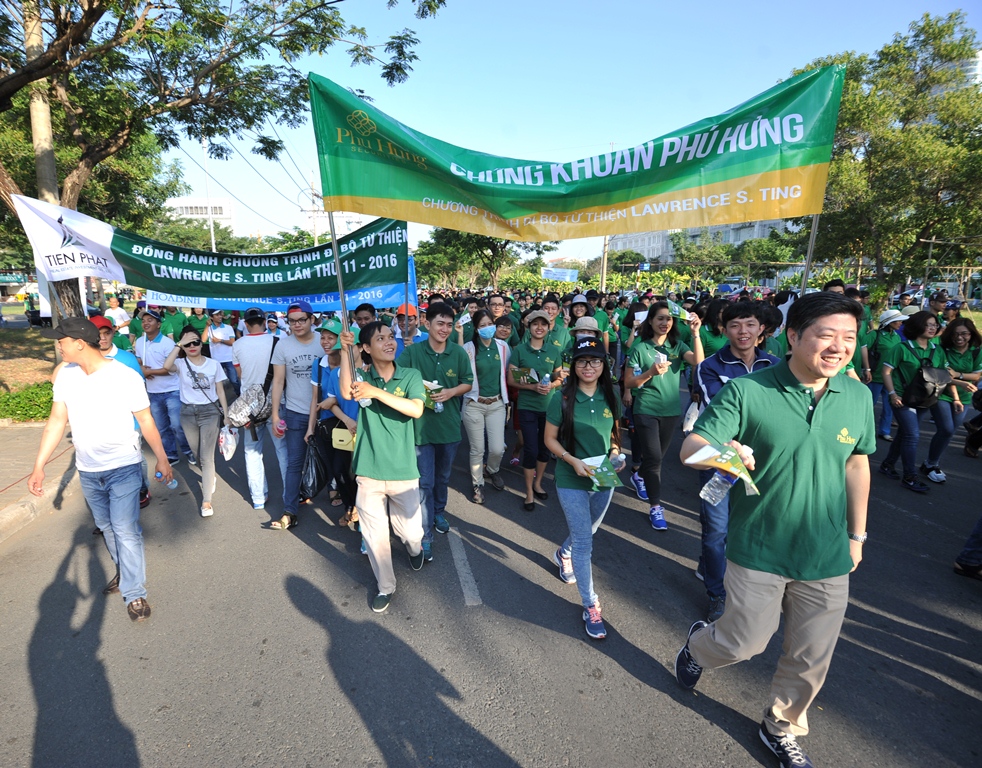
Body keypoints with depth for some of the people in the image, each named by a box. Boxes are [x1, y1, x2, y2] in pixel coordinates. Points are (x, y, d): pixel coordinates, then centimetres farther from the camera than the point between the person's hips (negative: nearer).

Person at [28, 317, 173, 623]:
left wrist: (162, 459, -5)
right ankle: (125, 572, 39)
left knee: (126, 530, -5)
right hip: (87, 470, 5)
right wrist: (39, 467, -1)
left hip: (123, 467, -5)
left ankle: (134, 593, 8)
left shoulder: (126, 377, -18)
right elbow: (56, 422, 2)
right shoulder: (66, 375, -3)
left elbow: (145, 421, -9)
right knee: (106, 527, 19)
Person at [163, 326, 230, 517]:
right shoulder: (180, 364, -4)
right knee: (198, 455, 17)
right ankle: (211, 477, 47)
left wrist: (226, 415, 0)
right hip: (188, 412, 2)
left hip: (210, 411, -2)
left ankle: (206, 500, 0)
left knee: (206, 457, -5)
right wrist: (178, 344, -25)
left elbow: (220, 391, 2)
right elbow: (166, 366, -30)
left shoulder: (213, 364, -2)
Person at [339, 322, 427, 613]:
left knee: (410, 531, 10)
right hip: (369, 471, 1)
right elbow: (346, 393, -22)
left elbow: (416, 409, -19)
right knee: (375, 534, 9)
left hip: (403, 471, -1)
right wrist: (345, 352, -30)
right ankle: (385, 586, 32)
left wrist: (376, 392, -25)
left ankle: (414, 548, 47)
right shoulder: (362, 376, 1)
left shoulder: (411, 376, -2)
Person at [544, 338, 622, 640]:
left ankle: (562, 554, 56)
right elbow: (550, 439, -7)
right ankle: (590, 605, 11)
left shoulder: (610, 398, -1)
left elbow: (614, 434, 12)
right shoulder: (562, 399, -12)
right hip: (571, 480, -4)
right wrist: (572, 460, -21)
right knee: (583, 541, -4)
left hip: (604, 480, 5)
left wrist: (615, 454, -8)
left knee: (587, 532, 23)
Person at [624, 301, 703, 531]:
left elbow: (698, 362, -17)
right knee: (654, 458, -8)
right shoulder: (640, 348, -7)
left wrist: (696, 333, -23)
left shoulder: (677, 346, 2)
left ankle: (639, 476, 48)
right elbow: (628, 383, -7)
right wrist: (651, 372, -22)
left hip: (671, 410, 4)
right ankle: (655, 507, 3)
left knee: (658, 456, 18)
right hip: (646, 411, -4)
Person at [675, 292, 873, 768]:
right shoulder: (747, 391, -17)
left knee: (810, 660, 17)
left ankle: (782, 727, 46)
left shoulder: (857, 396, -3)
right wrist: (719, 451, -44)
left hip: (828, 556, 4)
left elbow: (856, 464, 10)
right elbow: (689, 447, -21)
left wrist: (857, 534, 13)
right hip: (759, 550, -4)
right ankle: (698, 644, 45)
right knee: (744, 643, 9)